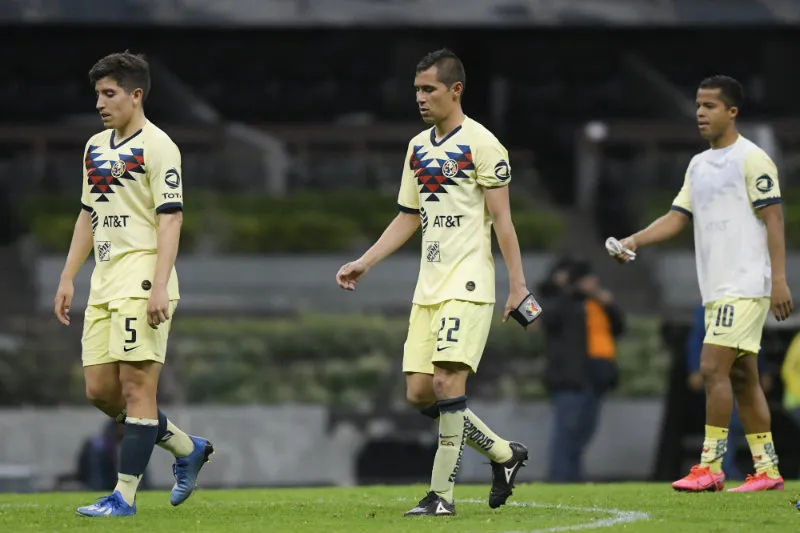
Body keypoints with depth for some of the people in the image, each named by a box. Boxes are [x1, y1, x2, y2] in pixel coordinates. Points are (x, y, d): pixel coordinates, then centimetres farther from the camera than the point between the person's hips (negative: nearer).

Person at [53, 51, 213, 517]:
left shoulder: (157, 146, -7)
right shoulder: (96, 147, 17)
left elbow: (170, 218, -13)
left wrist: (159, 286, -21)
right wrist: (67, 278, 19)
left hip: (141, 282, -9)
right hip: (104, 283, 9)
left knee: (137, 387, -8)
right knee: (100, 390, 5)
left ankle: (125, 496, -6)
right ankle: (187, 448, 21)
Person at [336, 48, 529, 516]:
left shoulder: (481, 144, -7)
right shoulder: (418, 148, 15)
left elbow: (501, 218, -9)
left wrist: (518, 283, -12)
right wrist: (364, 263, 14)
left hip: (468, 284, -8)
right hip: (429, 286, 8)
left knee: (448, 380, -16)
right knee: (419, 392, 3)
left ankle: (442, 494, -11)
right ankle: (504, 453, 20)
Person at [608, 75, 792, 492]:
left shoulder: (752, 159, -7)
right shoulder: (698, 165, 17)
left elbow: (773, 220, -10)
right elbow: (677, 218, 16)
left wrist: (778, 279, -16)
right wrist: (634, 241, 1)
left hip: (745, 285, -8)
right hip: (716, 287, 8)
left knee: (713, 367, -15)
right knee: (742, 376, 7)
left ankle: (710, 467, -13)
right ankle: (767, 470, 10)